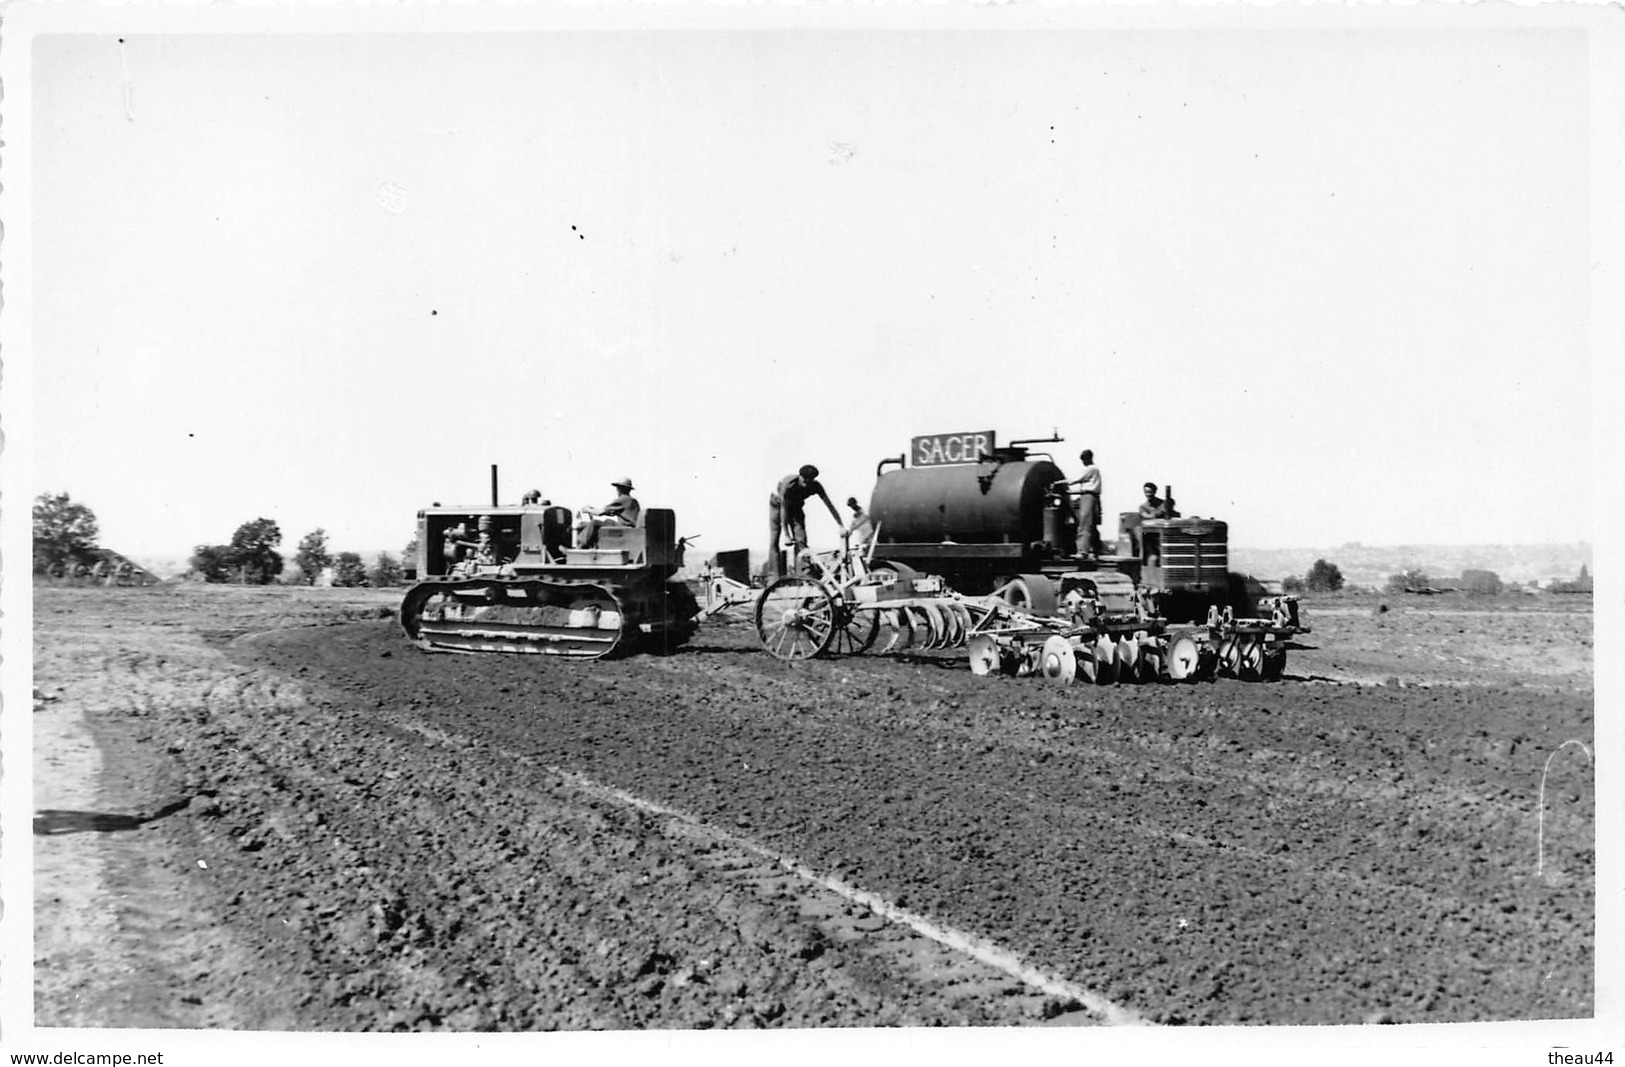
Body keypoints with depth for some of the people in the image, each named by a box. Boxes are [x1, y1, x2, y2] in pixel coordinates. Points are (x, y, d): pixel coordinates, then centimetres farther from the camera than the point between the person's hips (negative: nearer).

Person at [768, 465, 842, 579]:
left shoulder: (815, 486, -27)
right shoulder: (788, 485, -38)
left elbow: (830, 506, -25)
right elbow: (784, 509, -33)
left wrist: (841, 526, -32)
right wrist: (786, 535, -34)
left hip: (796, 506, 3)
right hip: (778, 504, -3)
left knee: (801, 539, -12)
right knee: (774, 540, -10)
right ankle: (772, 577, -13)